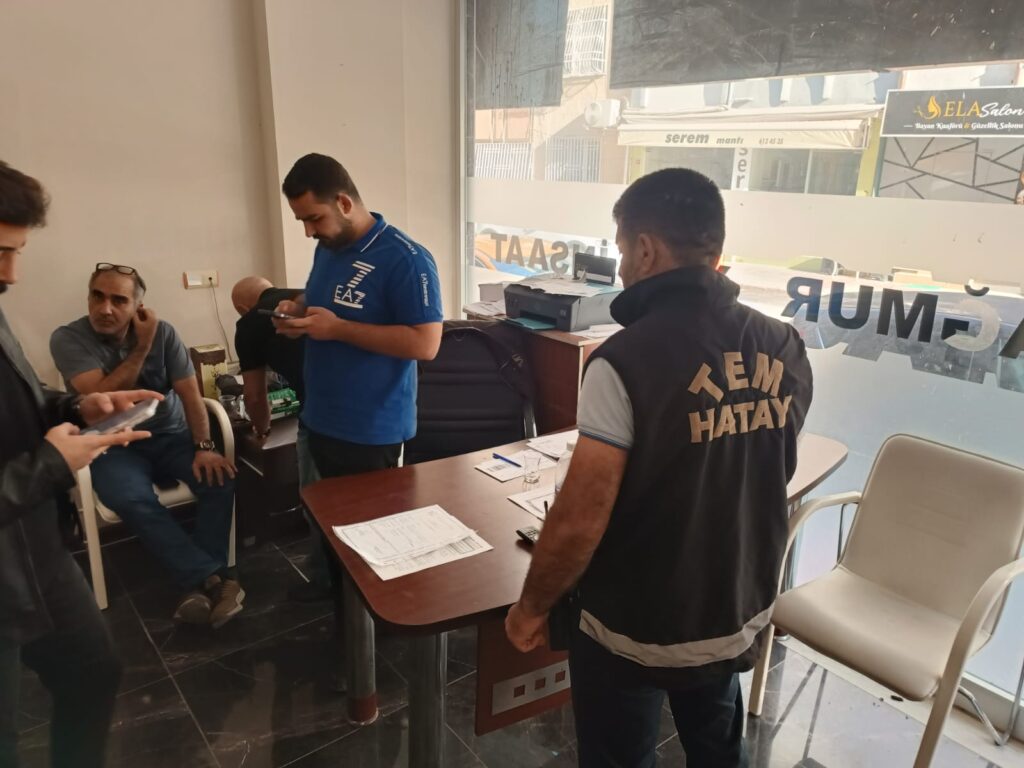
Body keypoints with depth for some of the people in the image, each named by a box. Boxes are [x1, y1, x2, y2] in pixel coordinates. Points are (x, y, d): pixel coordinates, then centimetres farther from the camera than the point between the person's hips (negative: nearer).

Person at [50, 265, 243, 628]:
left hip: (171, 436, 2)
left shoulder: (163, 332, -4)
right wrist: (142, 348, -21)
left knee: (220, 478, -24)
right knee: (131, 500, -33)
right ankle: (214, 578, -28)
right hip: (114, 446, -2)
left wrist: (204, 446, -19)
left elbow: (190, 393, -6)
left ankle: (198, 584, -19)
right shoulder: (68, 339, -10)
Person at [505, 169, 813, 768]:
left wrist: (533, 605, -9)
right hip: (741, 615, 5)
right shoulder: (786, 350, -8)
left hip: (634, 633, -5)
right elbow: (764, 479, 5)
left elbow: (579, 522, -22)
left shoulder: (627, 360, -26)